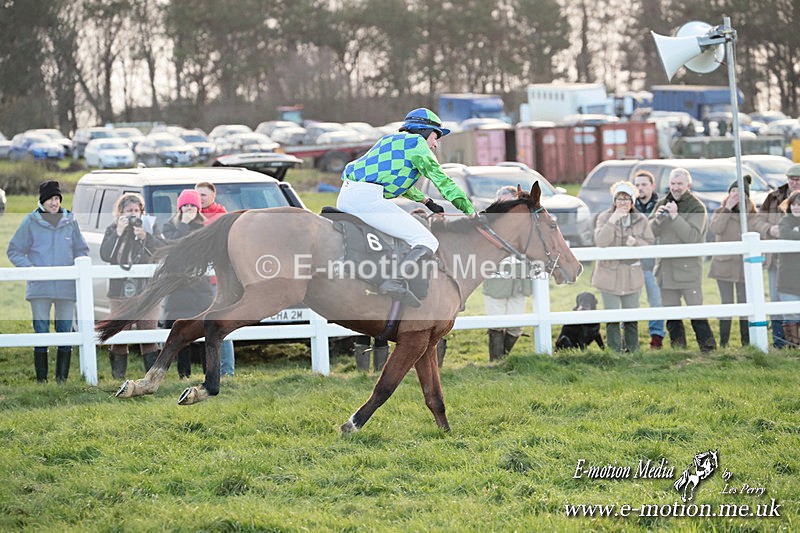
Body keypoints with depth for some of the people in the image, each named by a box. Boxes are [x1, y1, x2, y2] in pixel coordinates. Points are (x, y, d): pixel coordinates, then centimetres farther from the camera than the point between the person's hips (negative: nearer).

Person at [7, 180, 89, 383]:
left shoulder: (70, 222, 8)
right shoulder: (31, 222, 2)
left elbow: (82, 250, 17)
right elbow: (14, 251, 6)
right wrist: (30, 267, -8)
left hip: (66, 288, 2)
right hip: (39, 288, -2)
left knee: (66, 332, 2)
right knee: (41, 333, -3)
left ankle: (63, 377, 8)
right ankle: (41, 379, 0)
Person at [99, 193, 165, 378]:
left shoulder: (150, 227, 8)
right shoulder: (112, 230, 8)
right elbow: (104, 255, -5)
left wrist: (145, 236, -19)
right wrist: (118, 233, -13)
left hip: (147, 291, 0)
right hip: (119, 292, 0)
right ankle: (118, 376, 5)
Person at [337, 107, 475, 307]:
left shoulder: (391, 140, 31)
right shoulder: (416, 143, 7)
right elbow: (441, 179, 4)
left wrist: (427, 202, 48)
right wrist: (470, 211, 9)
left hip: (344, 199, 9)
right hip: (367, 198, -9)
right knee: (427, 241, -12)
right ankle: (395, 281, -32)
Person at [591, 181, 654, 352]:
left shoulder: (641, 220, 3)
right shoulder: (604, 218, -5)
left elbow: (650, 243, 4)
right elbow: (600, 242, -19)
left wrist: (636, 242, -16)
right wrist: (613, 220, -24)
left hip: (632, 275, 3)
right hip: (610, 274, -3)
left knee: (632, 319, 11)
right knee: (612, 319, -3)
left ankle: (633, 350, 20)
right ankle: (614, 351, 1)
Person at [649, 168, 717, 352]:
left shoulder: (696, 207, -6)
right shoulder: (662, 204, 11)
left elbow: (692, 236, -17)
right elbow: (650, 232, 8)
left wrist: (675, 217, -22)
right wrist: (657, 219, -12)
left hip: (689, 266, -6)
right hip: (666, 266, 6)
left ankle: (708, 347, -2)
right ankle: (678, 349, 17)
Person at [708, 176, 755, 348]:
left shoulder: (752, 215, 8)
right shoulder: (721, 212, 4)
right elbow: (715, 228, -18)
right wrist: (728, 208, -16)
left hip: (744, 265, 1)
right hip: (724, 265, -1)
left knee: (745, 305, 4)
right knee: (726, 304, -2)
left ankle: (746, 344, 10)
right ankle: (723, 344, 0)